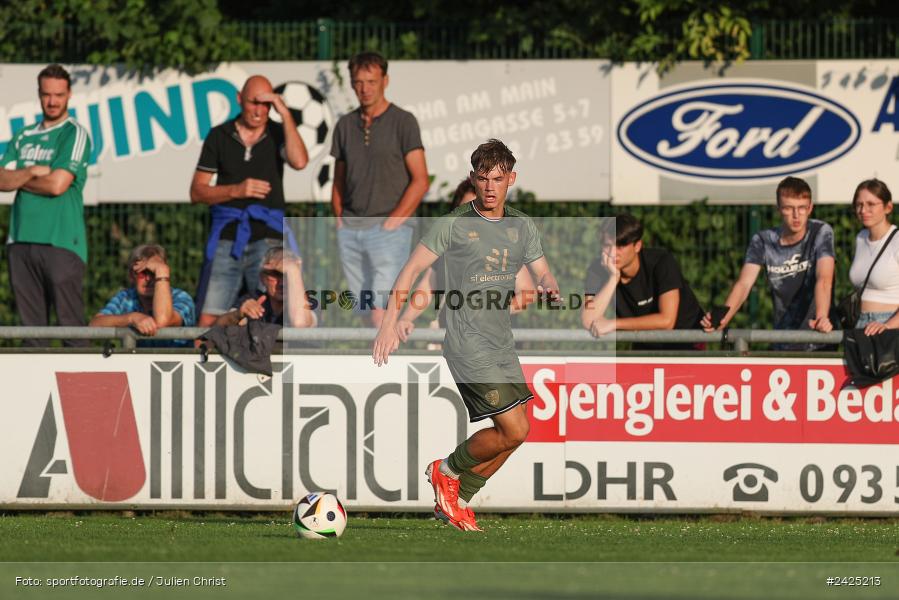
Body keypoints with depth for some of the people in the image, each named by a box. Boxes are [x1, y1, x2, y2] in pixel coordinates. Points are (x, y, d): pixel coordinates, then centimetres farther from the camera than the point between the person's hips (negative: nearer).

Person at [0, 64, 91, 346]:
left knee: (70, 322, -7)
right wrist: (31, 172, -9)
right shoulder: (24, 138, 19)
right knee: (31, 324, 6)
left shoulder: (75, 134, 0)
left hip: (62, 241, -6)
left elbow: (58, 184, -10)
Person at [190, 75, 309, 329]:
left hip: (267, 236, -1)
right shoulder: (219, 136, 7)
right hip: (227, 238, 1)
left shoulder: (278, 134, 5)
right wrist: (237, 190, -10)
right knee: (208, 320, -5)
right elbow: (196, 192, 6)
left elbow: (299, 161, -18)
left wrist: (285, 114, -15)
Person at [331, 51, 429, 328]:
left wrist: (393, 220, -12)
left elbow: (420, 180, -5)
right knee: (362, 314, 6)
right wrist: (340, 219, 5)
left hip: (388, 230, -6)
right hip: (350, 230, 6)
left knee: (381, 315, -16)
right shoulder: (346, 125, 14)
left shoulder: (402, 122, -1)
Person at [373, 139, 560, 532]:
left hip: (502, 345, 7)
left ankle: (456, 500, 21)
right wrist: (390, 321, -10)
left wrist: (551, 289, -14)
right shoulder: (454, 225, -5)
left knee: (514, 432, 6)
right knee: (513, 431, -14)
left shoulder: (523, 227, 10)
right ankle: (447, 470, 9)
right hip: (468, 344, -7)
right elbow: (412, 269, -3)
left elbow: (543, 274, 11)